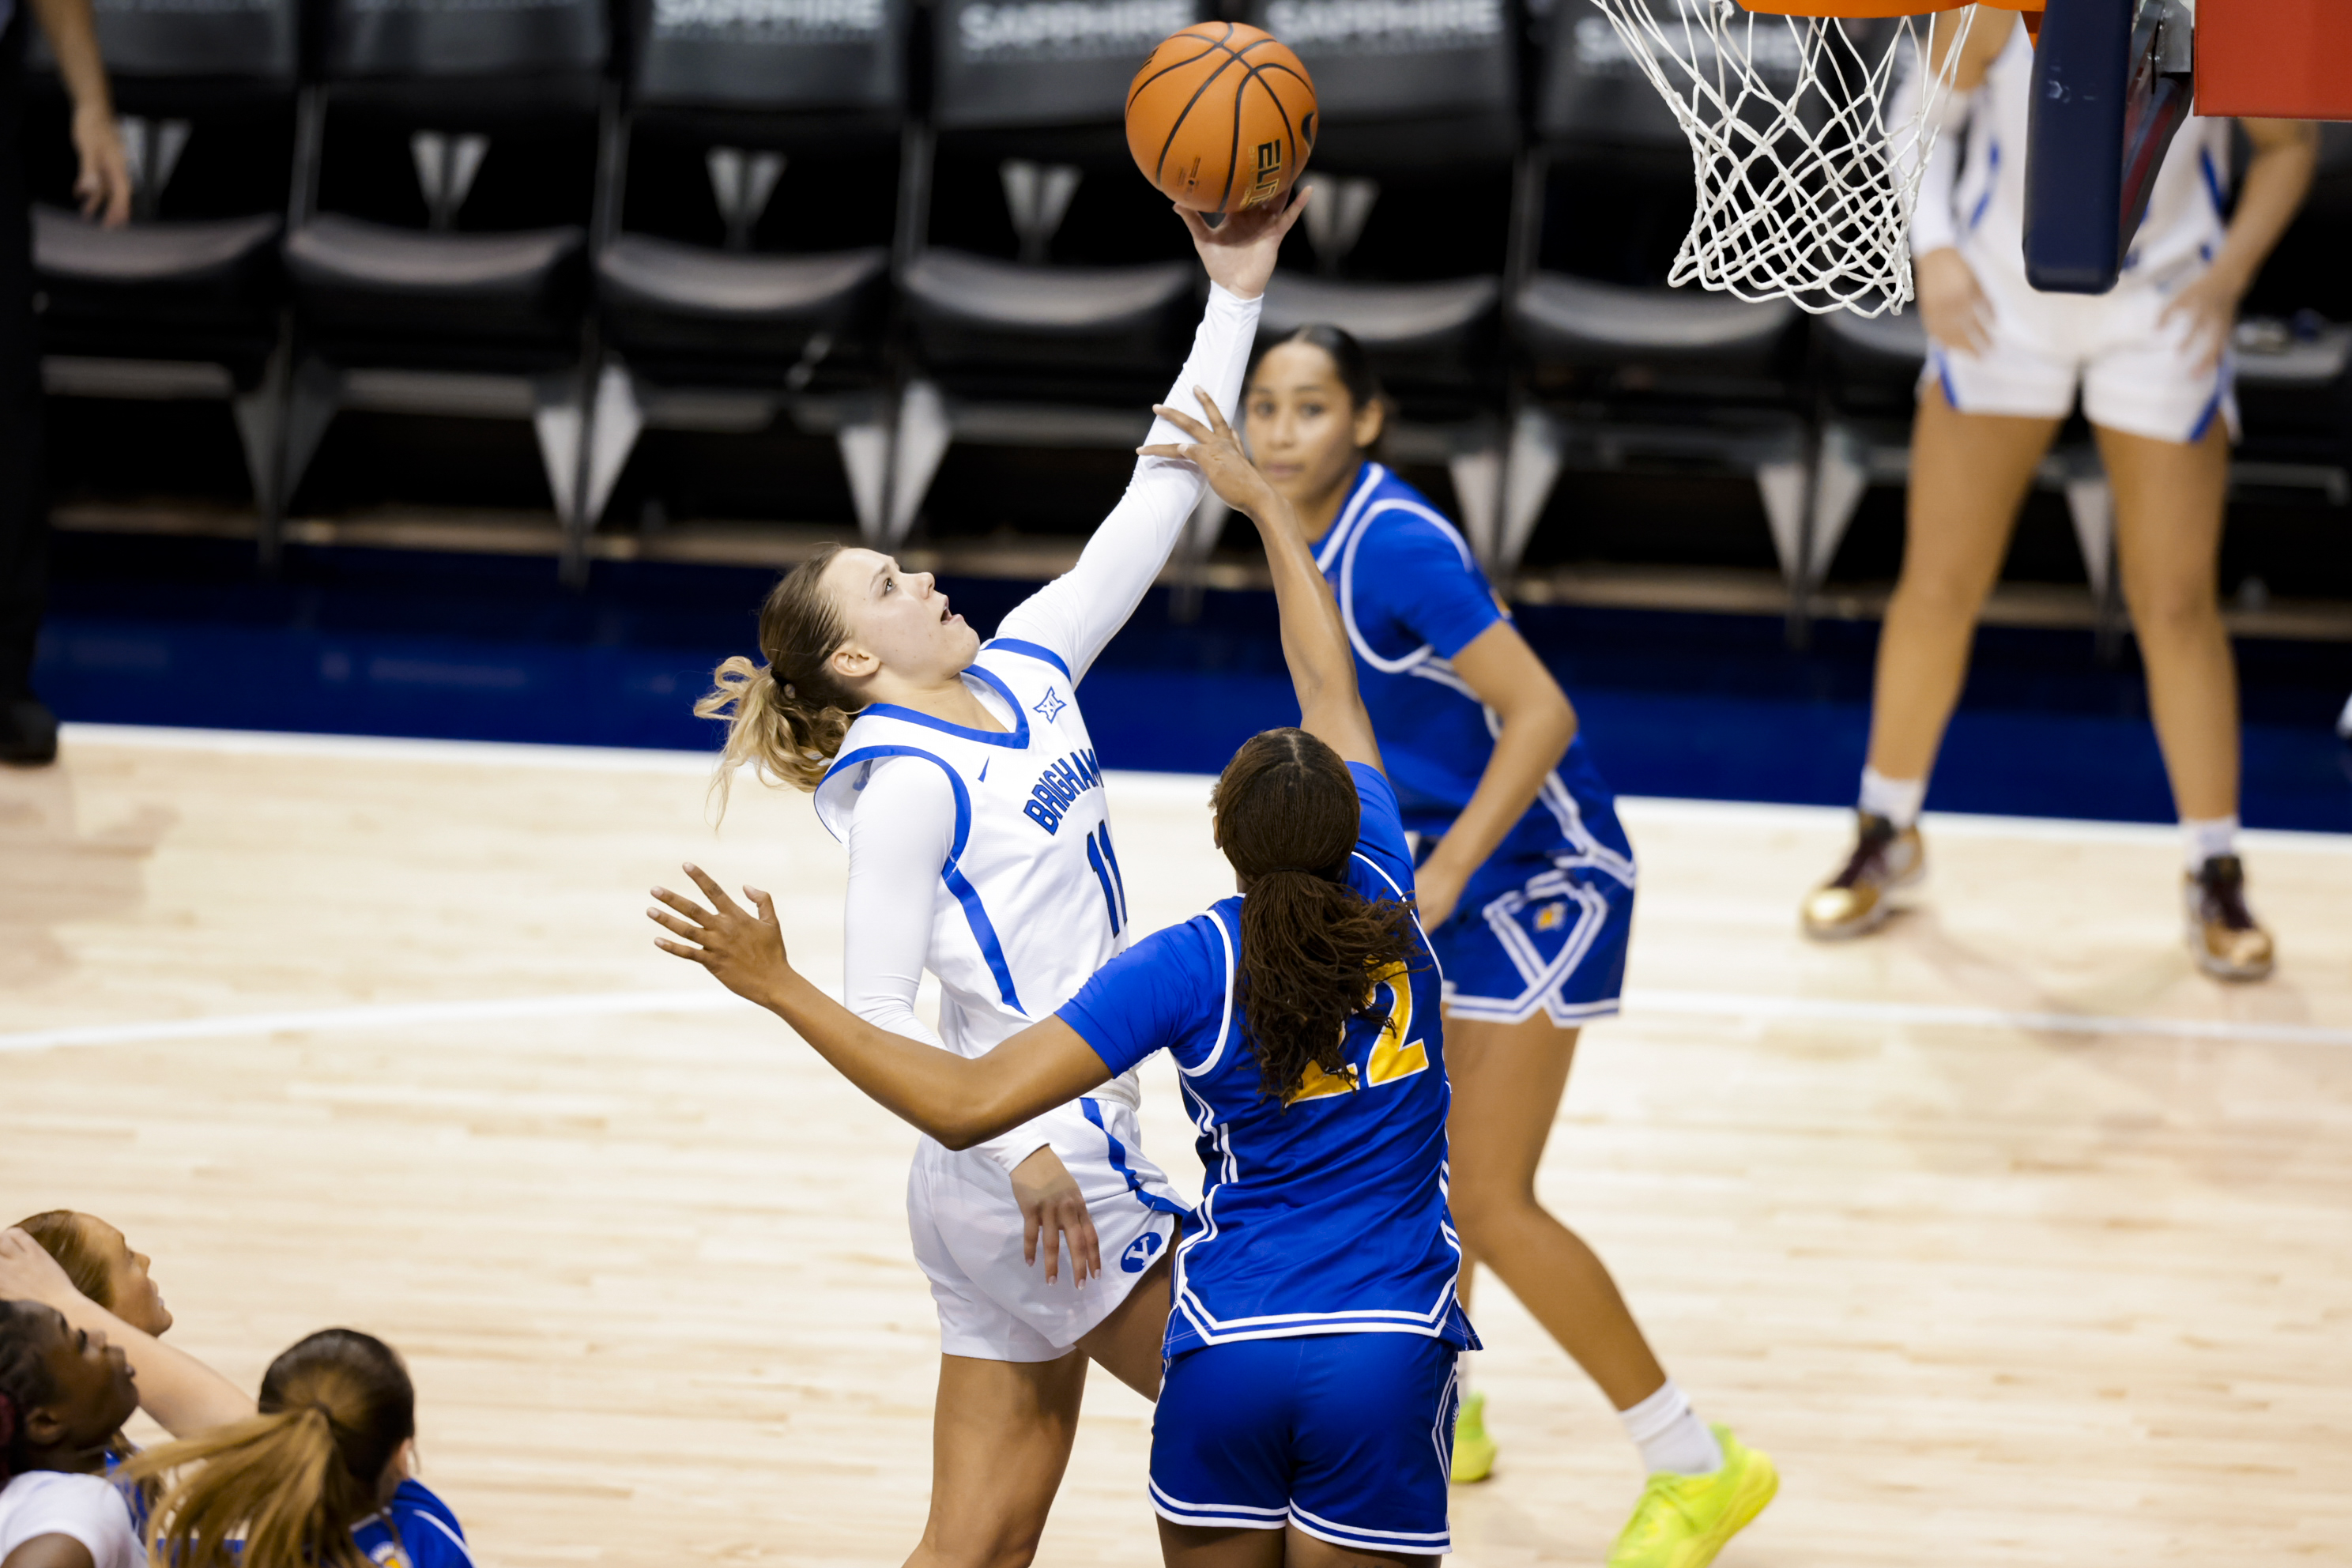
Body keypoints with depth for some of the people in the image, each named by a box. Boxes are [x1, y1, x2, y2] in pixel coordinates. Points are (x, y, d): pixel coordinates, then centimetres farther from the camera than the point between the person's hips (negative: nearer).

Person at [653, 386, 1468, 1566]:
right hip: (1387, 1359, 1)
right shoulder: (1383, 898, -1)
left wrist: (780, 987, -10)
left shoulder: (1189, 968, -9)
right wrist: (1260, 496, 29)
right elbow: (1328, 678, 16)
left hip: (1228, 1360, -1)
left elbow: (966, 1105, -15)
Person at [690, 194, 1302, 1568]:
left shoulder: (1023, 672, 11)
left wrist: (1236, 295, 7)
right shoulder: (909, 785, -12)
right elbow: (877, 1016, -17)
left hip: (1054, 1160, 8)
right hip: (1041, 1172, -8)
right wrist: (1015, 1147, -25)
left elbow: (1151, 510, 11)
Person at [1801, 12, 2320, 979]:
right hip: (2001, 303, 1)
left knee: (2176, 603, -1)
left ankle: (2216, 877, 13)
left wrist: (2231, 272, -14)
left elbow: (2288, 141, -2)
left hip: (2159, 316, -1)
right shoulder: (2000, 8, -18)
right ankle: (1887, 834, 25)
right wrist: (1933, 251, -14)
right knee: (1938, 586, 4)